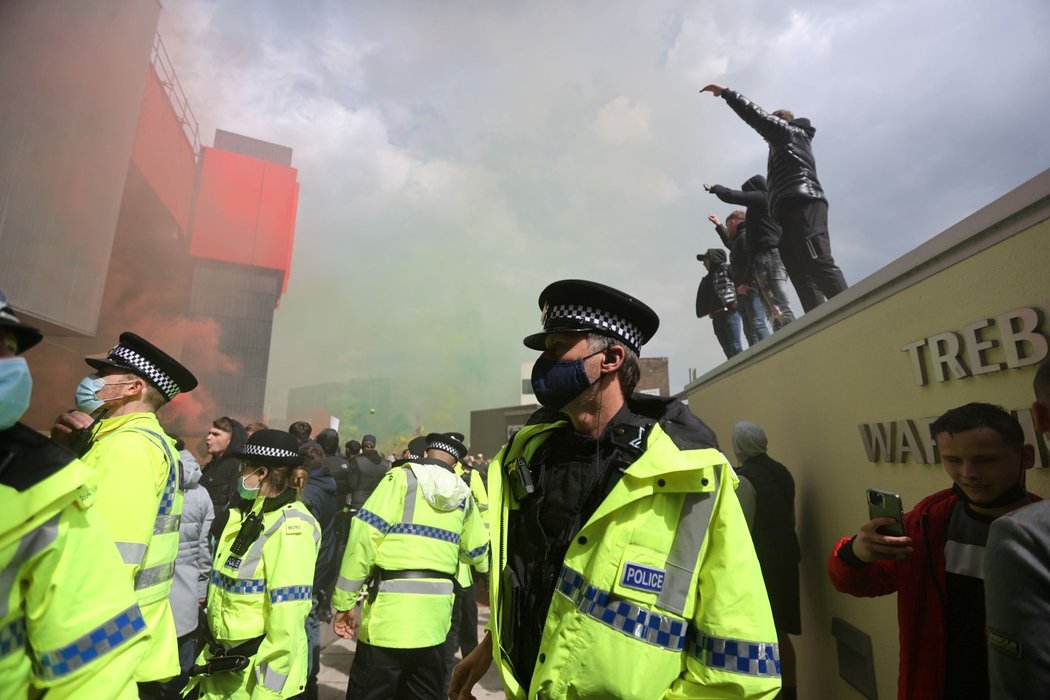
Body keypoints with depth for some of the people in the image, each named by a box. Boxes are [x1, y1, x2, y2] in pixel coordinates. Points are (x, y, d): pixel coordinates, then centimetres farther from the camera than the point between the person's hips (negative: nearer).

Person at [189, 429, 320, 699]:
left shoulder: (289, 526, -22)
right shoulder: (248, 514, 6)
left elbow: (288, 618, -24)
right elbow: (229, 589, 12)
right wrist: (211, 653, 15)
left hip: (255, 674, -8)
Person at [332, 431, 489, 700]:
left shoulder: (402, 477, -5)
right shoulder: (463, 494, 8)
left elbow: (365, 534, -12)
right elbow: (477, 553, 18)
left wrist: (345, 600, -6)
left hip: (391, 603, -4)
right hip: (435, 610, 5)